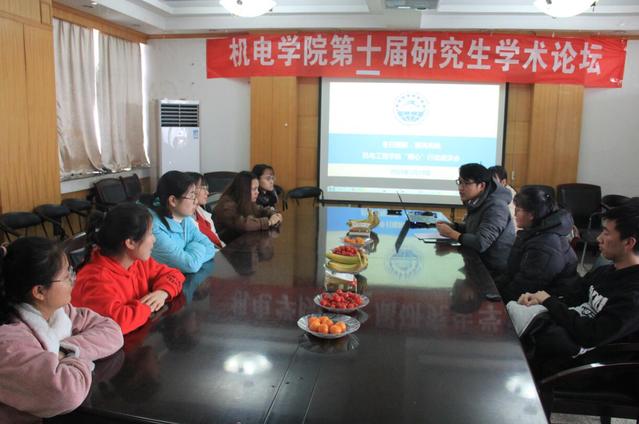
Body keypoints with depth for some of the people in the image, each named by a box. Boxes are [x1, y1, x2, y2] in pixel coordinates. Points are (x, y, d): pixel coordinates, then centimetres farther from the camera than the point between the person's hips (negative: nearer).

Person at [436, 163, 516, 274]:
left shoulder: (495, 207, -23)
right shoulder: (475, 200, 3)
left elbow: (481, 243, -28)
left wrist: (451, 233, -18)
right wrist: (452, 226, -1)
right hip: (481, 261, 7)